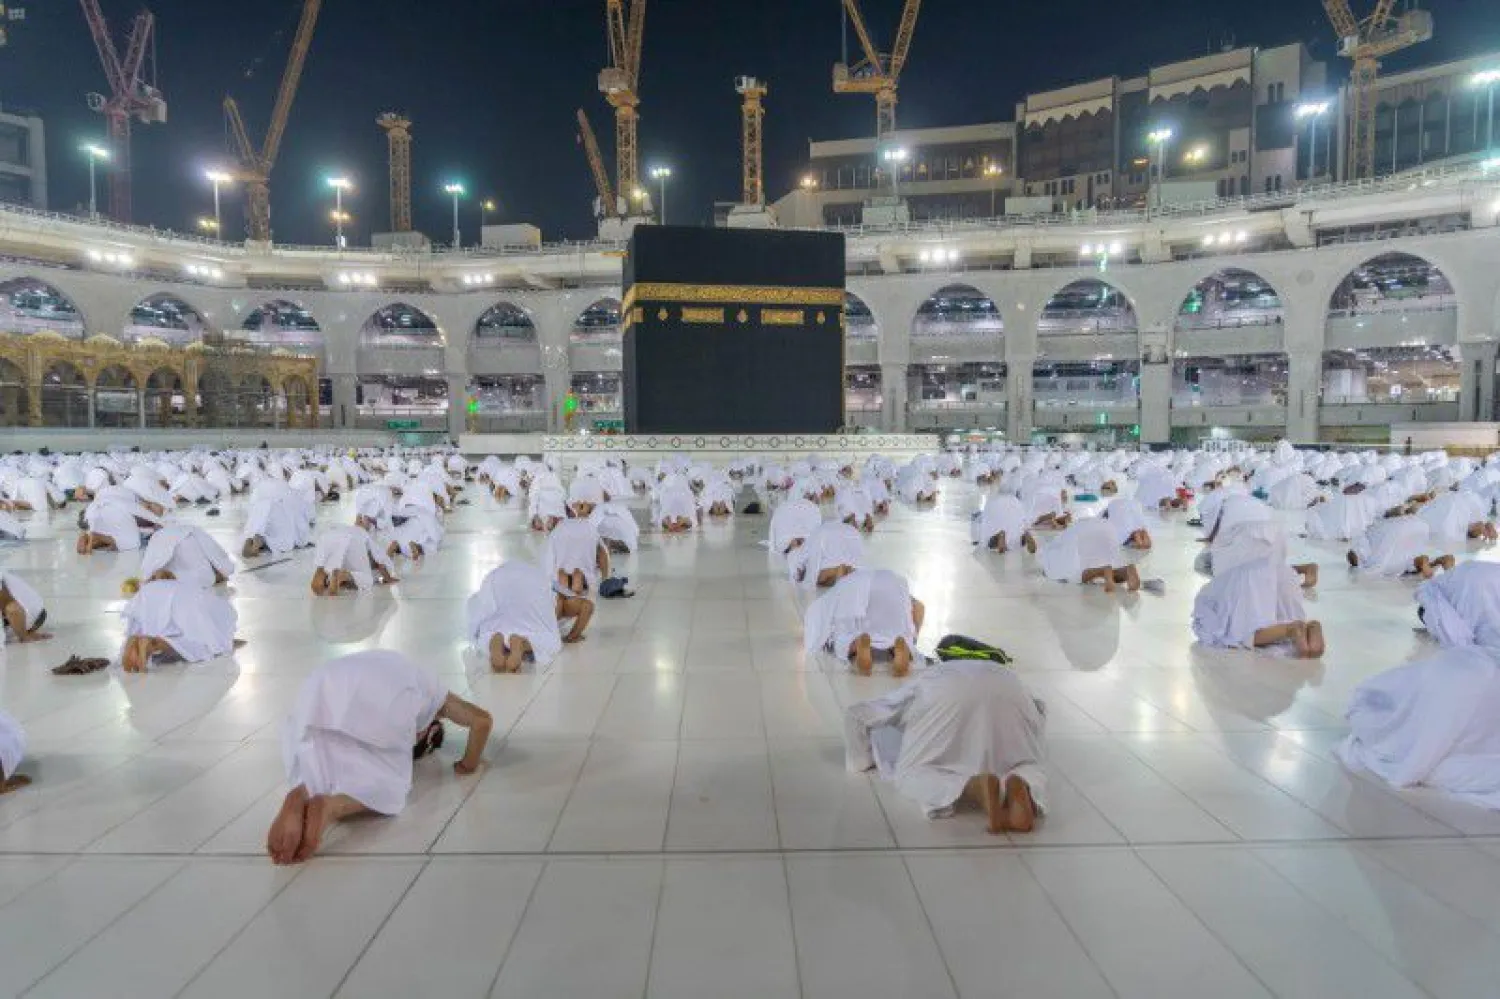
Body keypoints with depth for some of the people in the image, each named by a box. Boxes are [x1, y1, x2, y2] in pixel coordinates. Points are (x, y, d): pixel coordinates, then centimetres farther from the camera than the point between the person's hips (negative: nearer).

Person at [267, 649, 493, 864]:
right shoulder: (432, 692, 37)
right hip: (384, 696, -4)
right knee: (385, 782, 5)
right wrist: (468, 765, 39)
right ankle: (331, 806, -26)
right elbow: (483, 720, 26)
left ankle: (300, 798, -21)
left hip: (320, 689, 4)